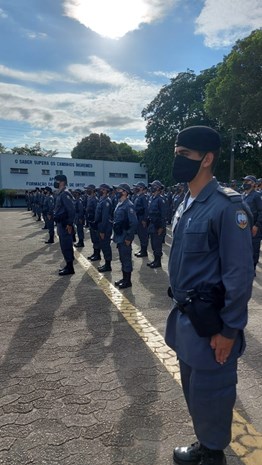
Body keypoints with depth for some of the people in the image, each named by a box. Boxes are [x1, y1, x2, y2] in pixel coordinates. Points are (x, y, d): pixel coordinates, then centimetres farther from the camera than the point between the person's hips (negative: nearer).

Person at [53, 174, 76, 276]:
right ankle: (68, 265, 25)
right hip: (61, 224, 10)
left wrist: (69, 224, -23)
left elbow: (72, 210, -22)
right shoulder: (60, 193, 15)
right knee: (65, 245, 15)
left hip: (65, 225, -10)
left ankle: (70, 268, 5)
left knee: (66, 246, -4)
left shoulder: (65, 194, -16)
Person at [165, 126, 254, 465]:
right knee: (192, 389, 24)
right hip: (185, 316, 8)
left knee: (209, 394, 12)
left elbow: (240, 273, -19)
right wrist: (179, 310, 15)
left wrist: (229, 329, -15)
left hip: (209, 322, -8)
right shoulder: (186, 203, 6)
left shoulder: (227, 206, -19)